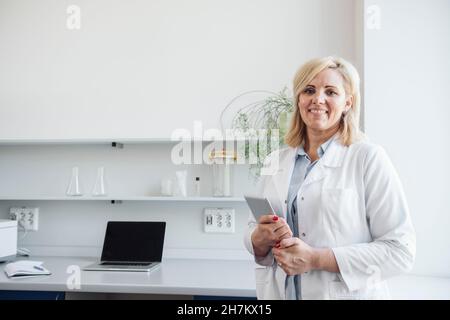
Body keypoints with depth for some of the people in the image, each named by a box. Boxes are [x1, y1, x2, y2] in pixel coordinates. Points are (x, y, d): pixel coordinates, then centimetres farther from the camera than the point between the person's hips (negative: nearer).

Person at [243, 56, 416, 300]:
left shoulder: (369, 158, -11)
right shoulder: (275, 161, 3)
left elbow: (400, 251, -13)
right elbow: (253, 231, 9)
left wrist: (316, 259, -21)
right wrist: (260, 239, -13)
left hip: (346, 293, -4)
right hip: (279, 292, 4)